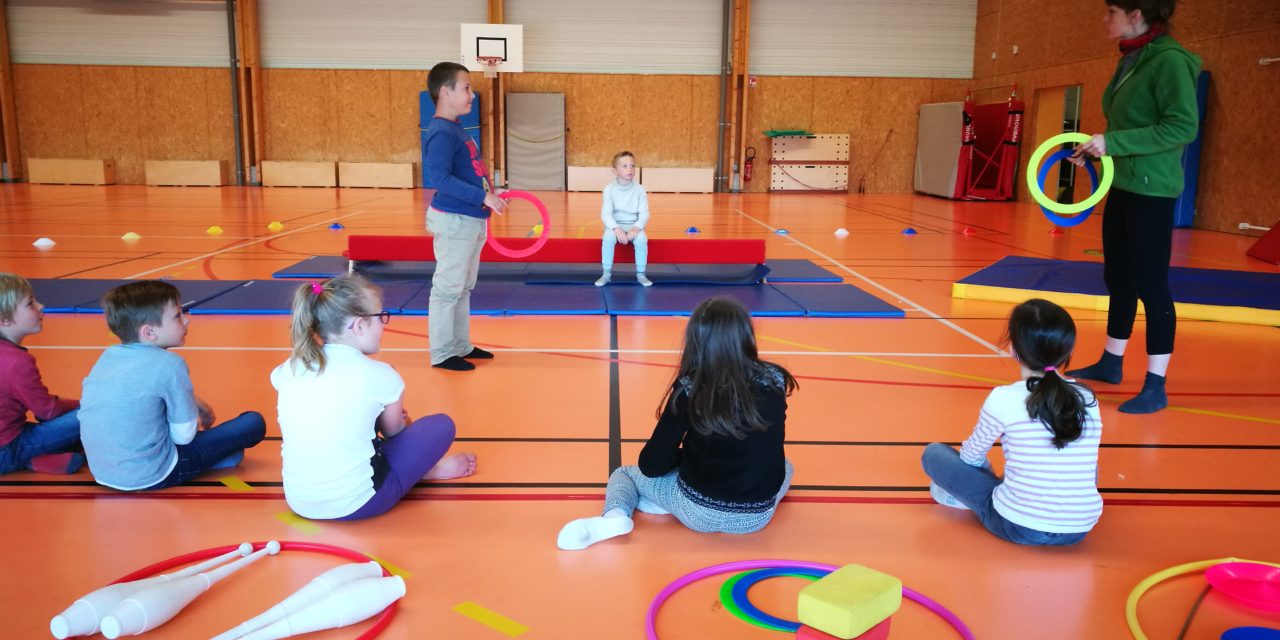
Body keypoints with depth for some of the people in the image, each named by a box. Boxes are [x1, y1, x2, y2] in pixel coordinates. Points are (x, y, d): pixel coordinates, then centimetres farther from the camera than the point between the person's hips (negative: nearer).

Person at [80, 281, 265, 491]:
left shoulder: (108, 356, 4)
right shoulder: (169, 364, -18)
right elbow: (183, 435, -13)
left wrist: (195, 404, 12)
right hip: (150, 477, -8)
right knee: (253, 422, -2)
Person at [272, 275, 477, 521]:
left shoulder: (289, 370, 0)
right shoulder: (379, 374, -13)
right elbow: (393, 431, 6)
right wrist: (403, 421, 30)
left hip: (299, 502, 6)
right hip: (355, 503, -5)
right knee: (442, 425, 8)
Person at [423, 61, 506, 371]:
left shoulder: (455, 129, 13)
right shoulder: (441, 133, -17)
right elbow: (440, 178, -26)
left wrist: (485, 197, 13)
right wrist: (483, 197, -27)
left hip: (470, 219, 10)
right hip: (454, 220, -10)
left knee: (463, 287, 17)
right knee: (448, 289, -1)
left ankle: (461, 346, 27)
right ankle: (442, 353, 8)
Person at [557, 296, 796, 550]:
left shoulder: (689, 388, -12)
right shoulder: (774, 380, -6)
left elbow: (651, 466, -8)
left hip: (698, 511, -1)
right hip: (757, 516, 1)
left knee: (624, 474, 25)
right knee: (784, 465, 35)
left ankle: (615, 515, -8)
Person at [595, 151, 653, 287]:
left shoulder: (639, 189, -4)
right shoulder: (609, 189, -7)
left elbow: (644, 213, -7)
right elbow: (606, 213, -13)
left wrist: (636, 228, -25)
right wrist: (616, 229, -29)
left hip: (633, 226, 1)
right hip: (614, 225, -1)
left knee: (642, 239, -31)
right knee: (608, 237, -33)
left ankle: (640, 274, -14)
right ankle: (606, 274, -18)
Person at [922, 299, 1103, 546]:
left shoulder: (1003, 399, -11)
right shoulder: (1088, 399, 1)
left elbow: (971, 457, 4)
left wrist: (987, 478, 28)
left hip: (1017, 526, -3)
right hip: (1079, 529, 3)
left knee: (934, 453, 10)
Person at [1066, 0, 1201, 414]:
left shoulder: (1170, 60, -15)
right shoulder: (1131, 59, 11)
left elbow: (1184, 127, -21)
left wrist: (1113, 143, -23)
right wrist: (1095, 148, 7)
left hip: (1151, 189, -9)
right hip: (1122, 186, 9)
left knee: (1151, 284, -4)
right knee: (1118, 278, 16)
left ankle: (1155, 387, 5)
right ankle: (1111, 363, 29)